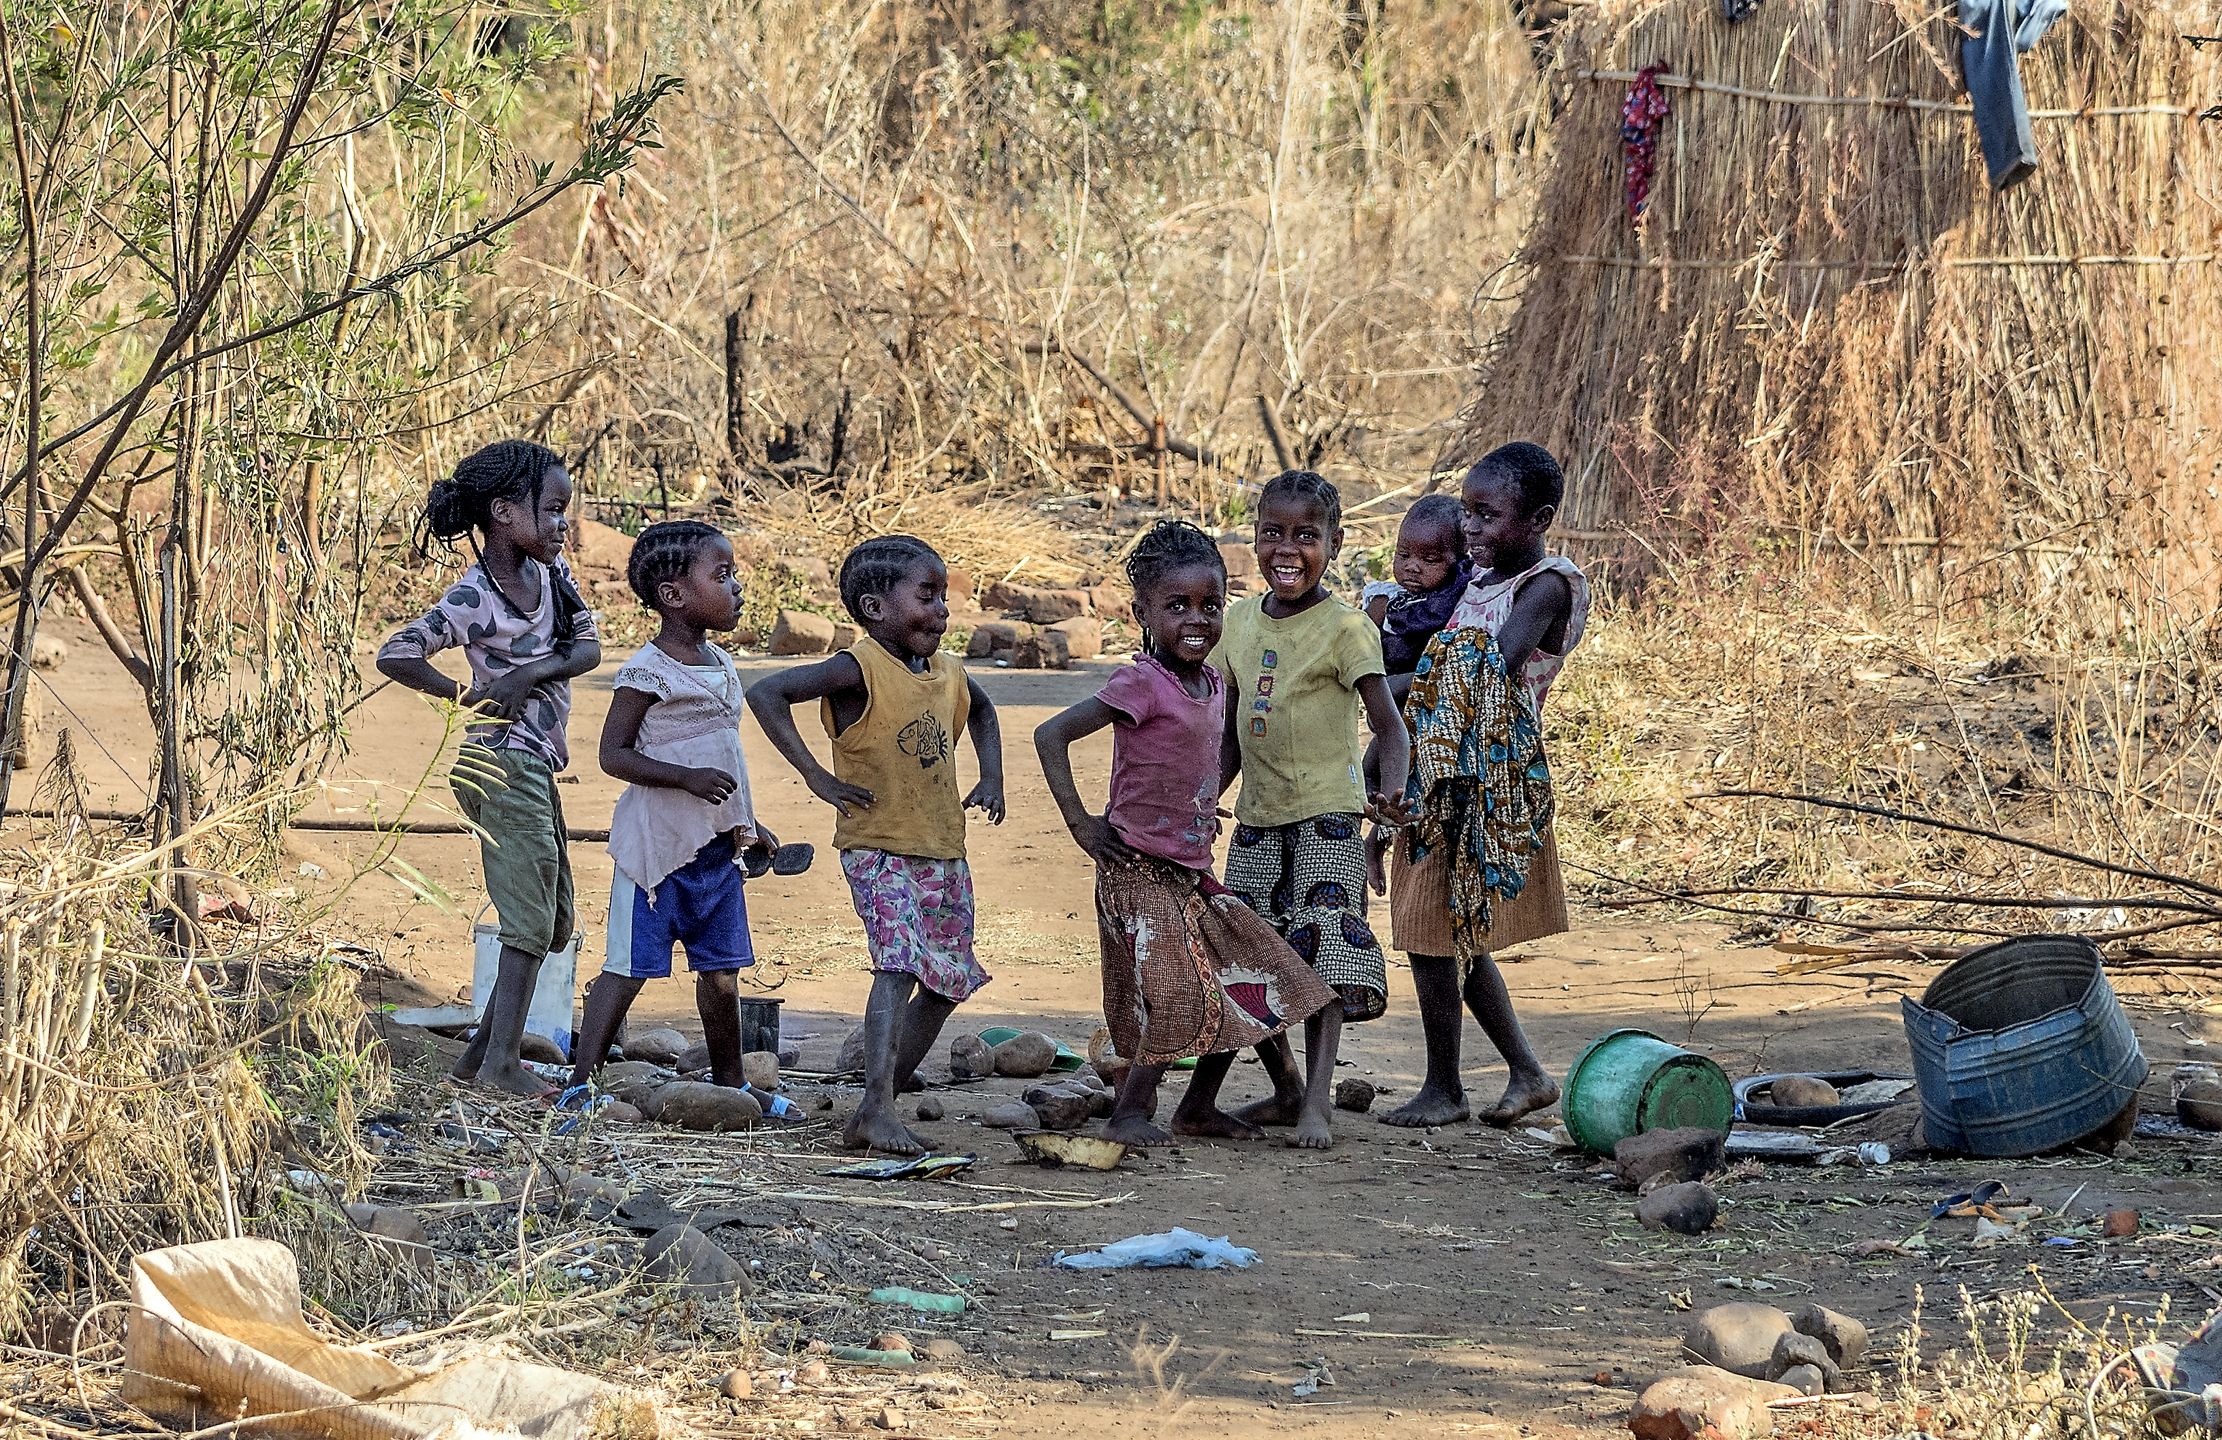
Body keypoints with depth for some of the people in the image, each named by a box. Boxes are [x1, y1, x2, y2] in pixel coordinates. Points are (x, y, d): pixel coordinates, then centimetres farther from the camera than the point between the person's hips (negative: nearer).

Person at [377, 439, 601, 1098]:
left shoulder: (549, 571, 6)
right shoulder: (474, 599, -17)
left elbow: (589, 647, -1)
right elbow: (393, 655, -23)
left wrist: (530, 673, -19)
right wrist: (466, 695, -13)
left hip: (536, 765, 9)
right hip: (506, 764, -9)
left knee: (555, 921, 14)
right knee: (531, 919, -8)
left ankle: (481, 1054, 19)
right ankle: (502, 1062, -4)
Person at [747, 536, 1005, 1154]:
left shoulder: (948, 674, 8)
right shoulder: (859, 671, -15)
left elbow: (981, 711, 33)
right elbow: (766, 693, -23)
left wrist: (991, 777, 17)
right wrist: (818, 777, -23)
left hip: (944, 852, 8)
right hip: (878, 849, -8)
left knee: (948, 981, 12)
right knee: (900, 965, -24)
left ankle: (884, 1099, 24)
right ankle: (876, 1111, -30)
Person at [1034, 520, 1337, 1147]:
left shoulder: (1214, 686, 8)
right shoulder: (1142, 684, -18)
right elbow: (1051, 735, -22)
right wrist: (1081, 823, -20)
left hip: (1193, 871, 8)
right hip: (1140, 871, -8)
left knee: (1248, 988, 9)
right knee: (1181, 999, -15)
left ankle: (1200, 1106, 21)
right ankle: (1130, 1113, -2)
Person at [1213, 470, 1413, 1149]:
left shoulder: (1345, 627, -10)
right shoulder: (1241, 623, 7)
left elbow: (1388, 725, -16)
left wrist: (1389, 792, -34)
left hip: (1327, 813, -6)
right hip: (1258, 815, 6)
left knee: (1323, 954, -11)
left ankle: (1316, 1105, -9)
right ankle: (1285, 1089, 24)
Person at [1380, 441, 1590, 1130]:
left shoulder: (1545, 586, -13)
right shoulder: (1482, 578, 14)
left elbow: (1491, 673, -24)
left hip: (1488, 780, -9)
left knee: (1432, 933, -4)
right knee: (1459, 938, 15)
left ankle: (1443, 1087, 7)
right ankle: (1527, 1072, 23)